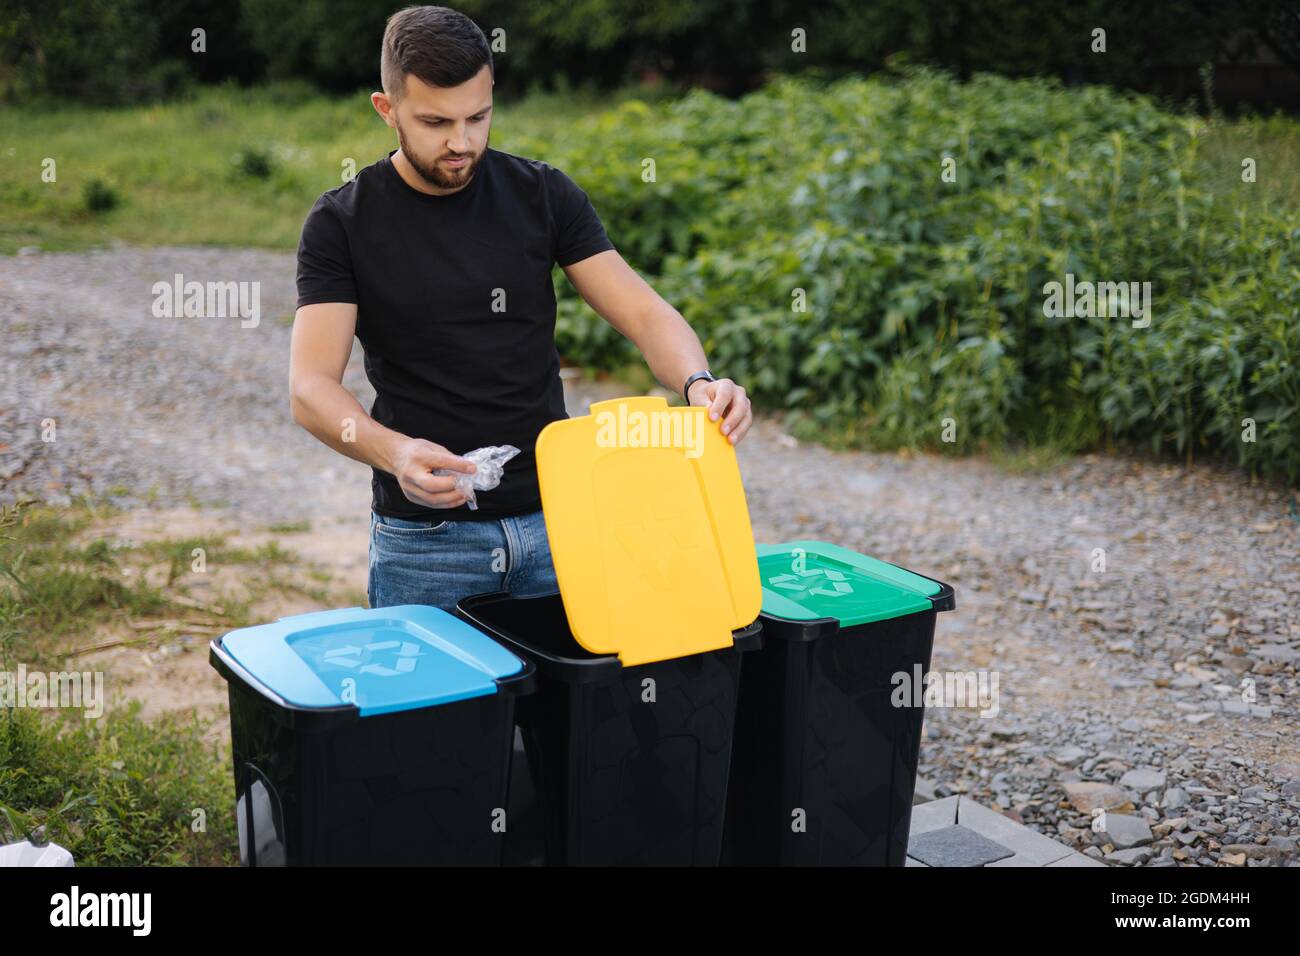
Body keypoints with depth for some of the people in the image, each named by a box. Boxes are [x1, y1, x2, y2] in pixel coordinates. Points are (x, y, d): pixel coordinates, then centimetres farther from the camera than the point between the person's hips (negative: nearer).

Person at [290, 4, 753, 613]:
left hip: (555, 520, 3)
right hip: (425, 536, -2)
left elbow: (643, 313, -5)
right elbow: (311, 387, -16)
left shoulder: (541, 194, 0)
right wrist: (392, 451, -36)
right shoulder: (342, 223, -7)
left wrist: (697, 382, -26)